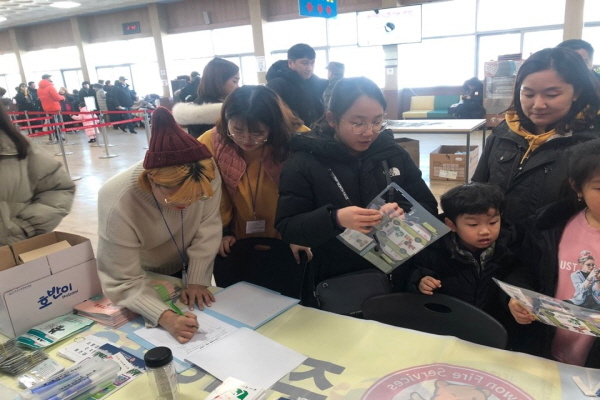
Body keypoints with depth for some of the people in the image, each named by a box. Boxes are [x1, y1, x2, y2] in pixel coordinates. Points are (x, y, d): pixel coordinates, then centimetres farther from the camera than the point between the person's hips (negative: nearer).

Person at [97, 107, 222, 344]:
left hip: (185, 267, 3)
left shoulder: (206, 175, -34)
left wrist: (197, 280, -19)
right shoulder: (118, 206, -40)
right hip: (145, 275, -2)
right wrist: (165, 317, -47)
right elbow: (124, 283, -34)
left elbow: (207, 227, -19)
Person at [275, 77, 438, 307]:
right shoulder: (304, 163, -10)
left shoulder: (394, 154, 1)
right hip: (334, 286, -3)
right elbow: (286, 228, -14)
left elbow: (429, 208, 2)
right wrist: (334, 219, -32)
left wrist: (405, 214, -21)